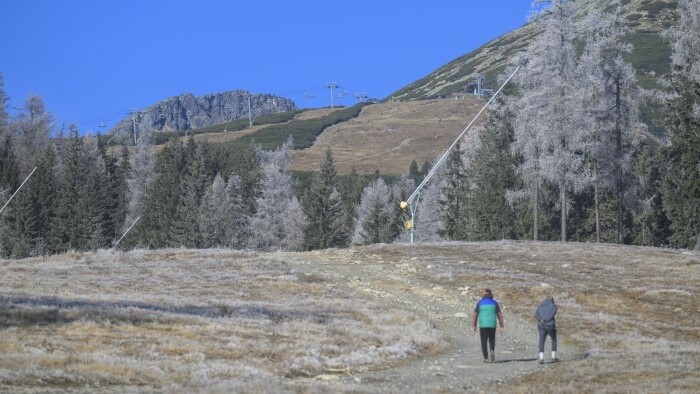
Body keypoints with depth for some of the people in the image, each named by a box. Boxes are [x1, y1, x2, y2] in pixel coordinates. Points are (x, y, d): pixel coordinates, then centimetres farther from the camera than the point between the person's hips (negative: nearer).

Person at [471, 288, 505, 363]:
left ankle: (486, 358, 1)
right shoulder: (494, 303, 4)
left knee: (484, 342, 8)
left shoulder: (479, 303, 2)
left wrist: (473, 326, 0)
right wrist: (502, 326, 1)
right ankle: (492, 352, -8)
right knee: (492, 340, 18)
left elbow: (474, 314, -3)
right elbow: (500, 315, -1)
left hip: (483, 325, -1)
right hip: (492, 325, 1)